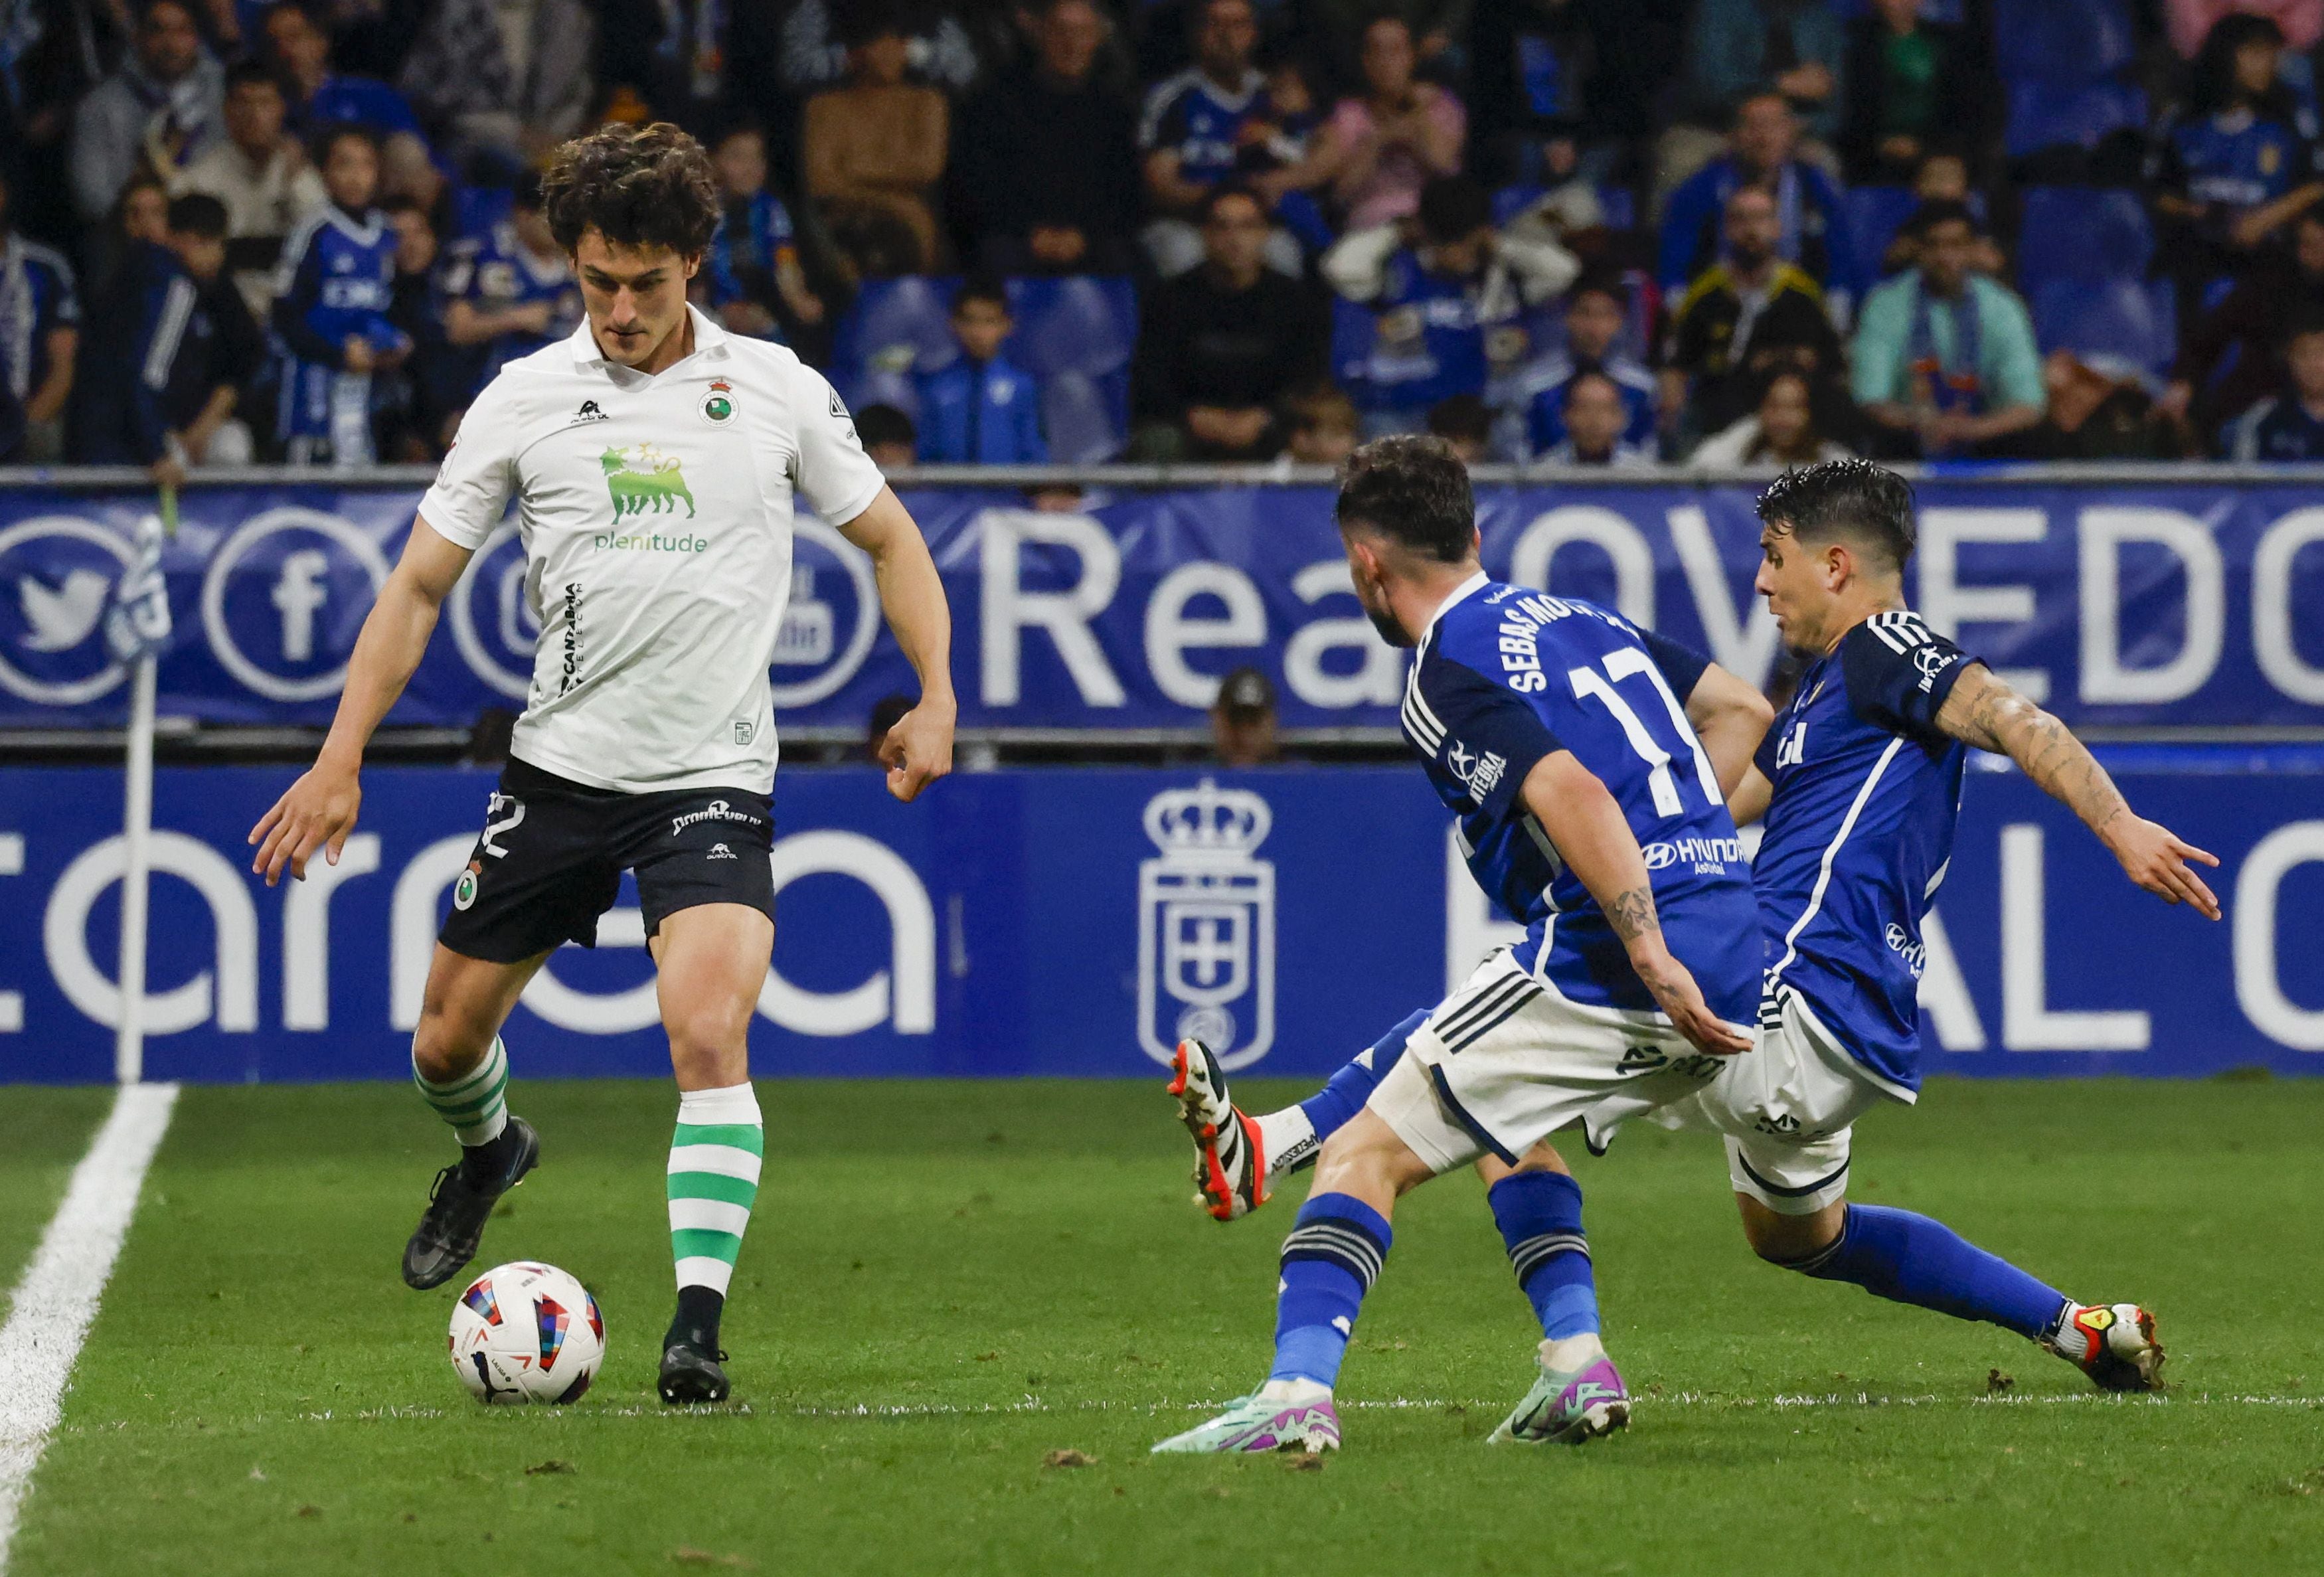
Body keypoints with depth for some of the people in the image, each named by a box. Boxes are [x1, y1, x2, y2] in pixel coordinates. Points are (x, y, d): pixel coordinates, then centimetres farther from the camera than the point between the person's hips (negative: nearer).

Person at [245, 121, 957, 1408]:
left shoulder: (777, 389, -1)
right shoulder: (525, 397, 0)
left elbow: (888, 539, 11)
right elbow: (420, 583, 5)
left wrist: (935, 698, -1)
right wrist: (341, 759, -1)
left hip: (713, 776, -2)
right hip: (560, 764, 2)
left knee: (711, 1032, -24)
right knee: (447, 1038, 12)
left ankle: (698, 1330, -23)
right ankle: (487, 1153, 48)